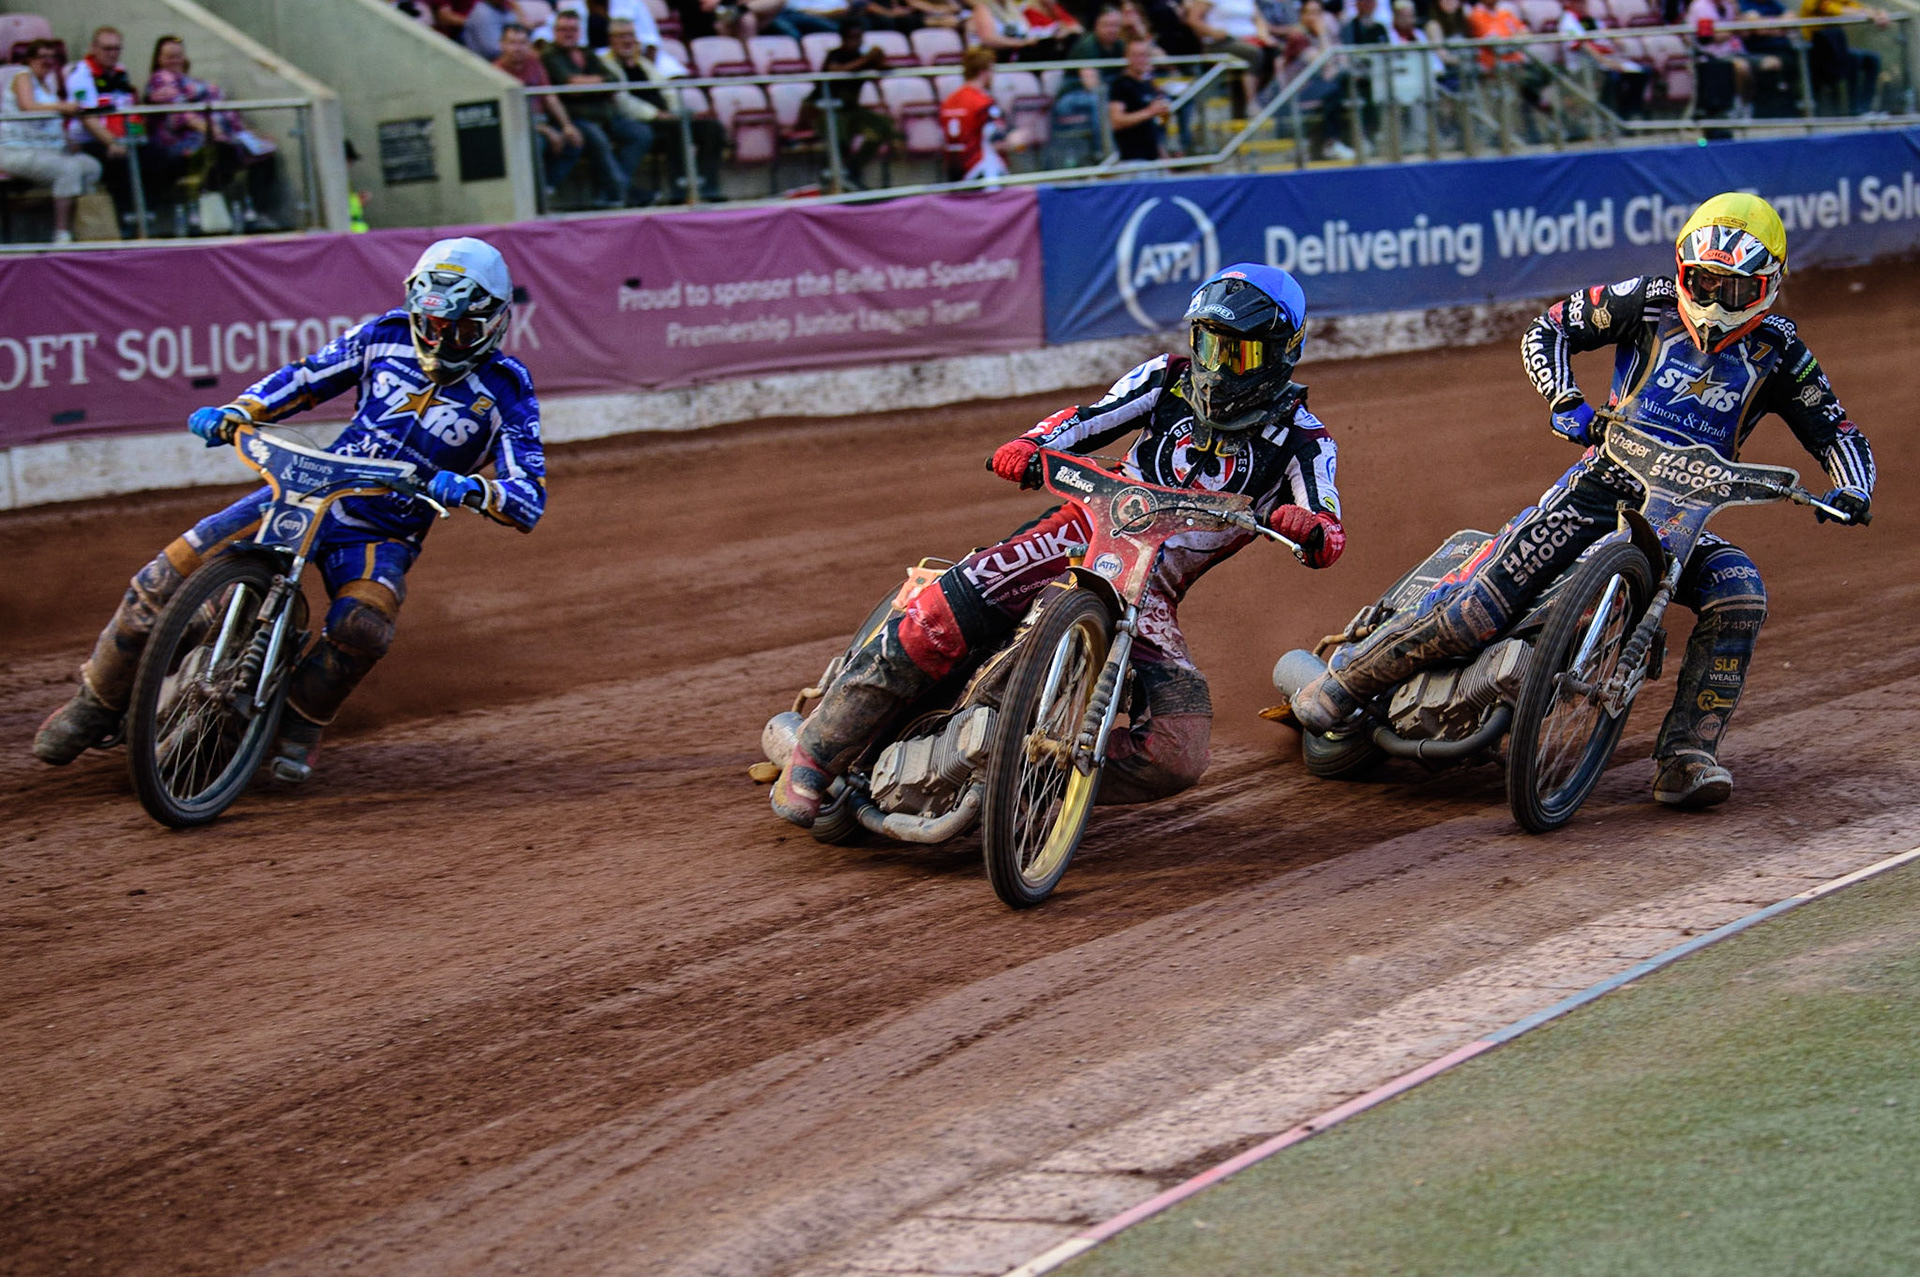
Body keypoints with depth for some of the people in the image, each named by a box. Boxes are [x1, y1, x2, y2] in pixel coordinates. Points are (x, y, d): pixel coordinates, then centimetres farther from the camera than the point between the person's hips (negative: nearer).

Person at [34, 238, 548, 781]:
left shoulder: (505, 391, -9)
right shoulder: (387, 335, 1)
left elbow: (530, 497, -16)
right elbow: (308, 375, 14)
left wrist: (472, 490, -38)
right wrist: (233, 414, -1)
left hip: (385, 534, -3)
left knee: (362, 625, -36)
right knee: (166, 577, -12)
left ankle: (300, 721, -8)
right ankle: (99, 703, 6)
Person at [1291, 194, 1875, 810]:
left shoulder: (1776, 350, 4)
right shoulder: (1649, 301, -1)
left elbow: (1836, 432, 9)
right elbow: (1546, 331, 3)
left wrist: (1851, 490, -13)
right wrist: (1567, 402, -15)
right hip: (1602, 484, -2)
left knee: (1740, 595, -28)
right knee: (1476, 610, -16)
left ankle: (1686, 758, -25)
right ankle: (1342, 680, 3)